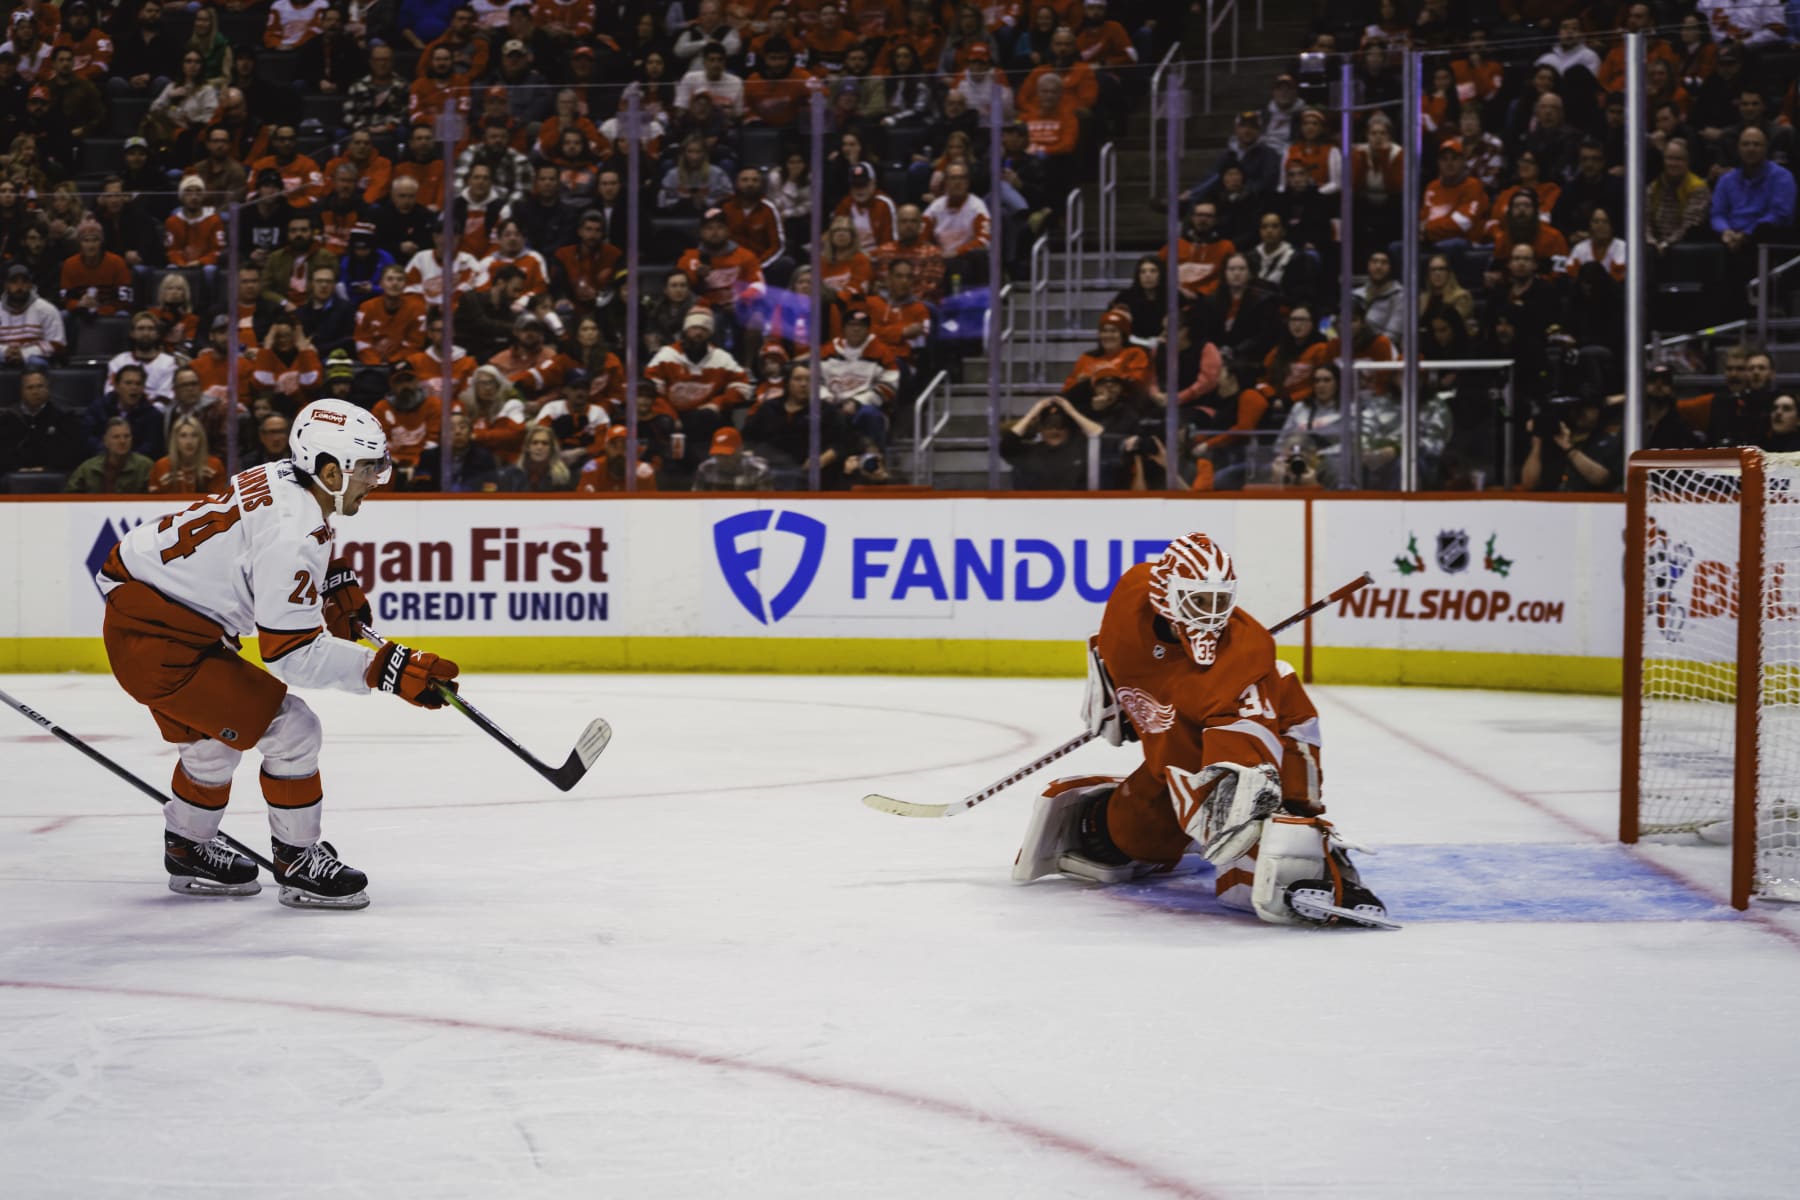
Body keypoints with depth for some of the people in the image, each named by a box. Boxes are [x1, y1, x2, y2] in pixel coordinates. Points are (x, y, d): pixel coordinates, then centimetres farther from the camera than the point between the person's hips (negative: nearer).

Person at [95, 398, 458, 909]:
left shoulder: (281, 480, 4)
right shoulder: (293, 532, -25)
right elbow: (292, 653, -26)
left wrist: (336, 582, 16)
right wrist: (386, 669, -27)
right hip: (158, 644, -11)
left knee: (212, 733, 30)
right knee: (292, 731, -7)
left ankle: (188, 852, 48)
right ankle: (299, 865, 6)